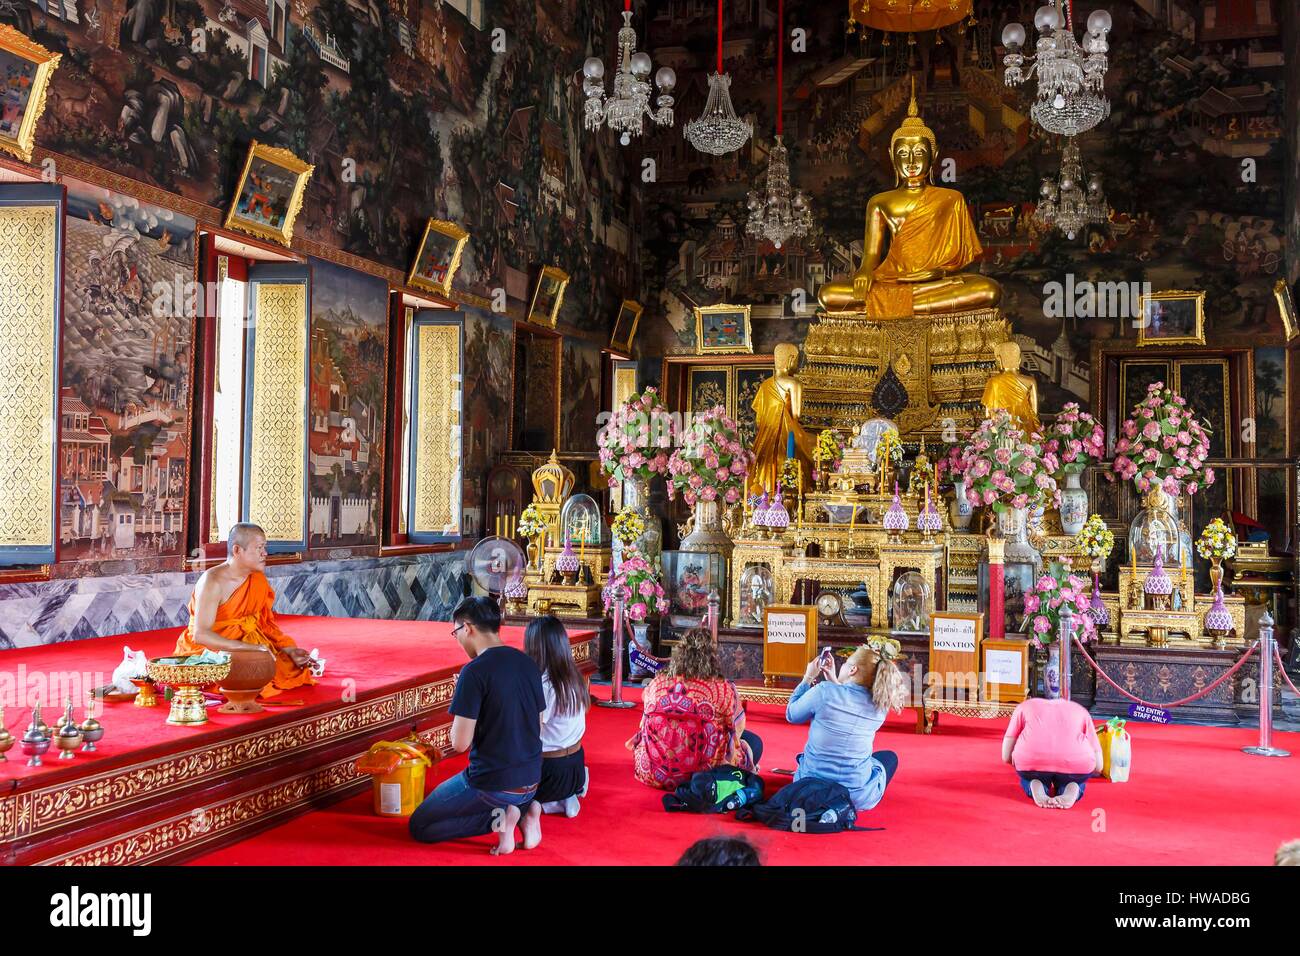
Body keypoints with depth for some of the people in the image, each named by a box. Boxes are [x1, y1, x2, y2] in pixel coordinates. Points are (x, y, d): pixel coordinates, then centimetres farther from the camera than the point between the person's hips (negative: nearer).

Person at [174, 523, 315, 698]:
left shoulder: (257, 579, 4)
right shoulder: (213, 581, -19)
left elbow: (265, 624, 9)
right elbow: (200, 635, -26)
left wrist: (290, 650, -7)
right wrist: (248, 647, -33)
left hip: (247, 646, 6)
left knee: (291, 667, -14)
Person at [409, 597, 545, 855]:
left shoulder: (474, 672, -19)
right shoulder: (528, 664, 3)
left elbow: (459, 743, -16)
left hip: (492, 782, -7)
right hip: (531, 780, 7)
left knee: (419, 826, 12)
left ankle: (497, 819, -5)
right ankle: (524, 810, 7)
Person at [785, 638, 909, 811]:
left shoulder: (824, 691, -17)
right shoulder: (880, 706, -7)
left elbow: (792, 715, 1)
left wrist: (809, 678, 8)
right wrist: (834, 682, 11)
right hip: (858, 797, -2)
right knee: (890, 756, 30)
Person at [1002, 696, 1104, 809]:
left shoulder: (1024, 706, 32)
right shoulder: (1080, 710, 34)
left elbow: (1006, 757, 24)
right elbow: (1098, 766, 28)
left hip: (1032, 758, 0)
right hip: (1075, 762, 1)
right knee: (1078, 781, 37)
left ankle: (1035, 787, 2)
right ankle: (1072, 790, 2)